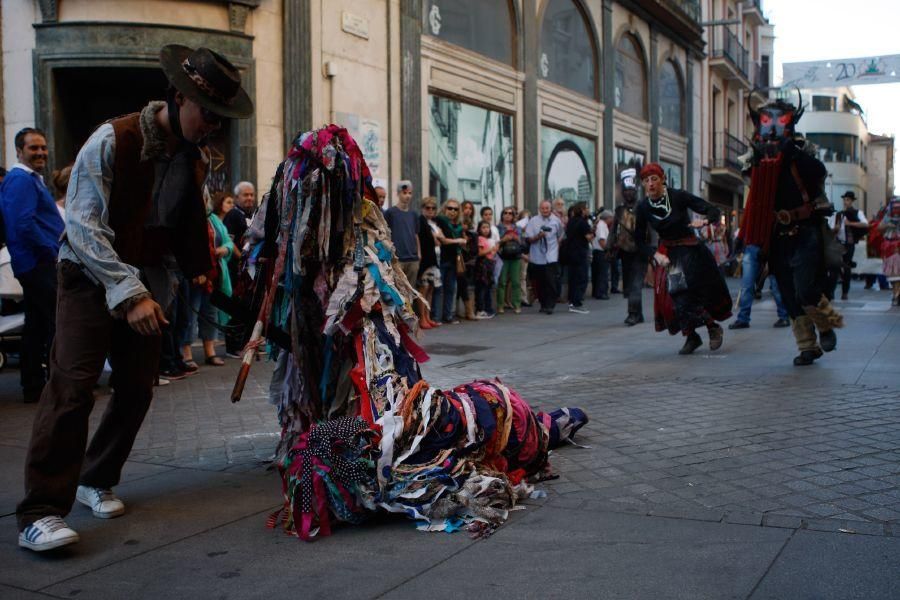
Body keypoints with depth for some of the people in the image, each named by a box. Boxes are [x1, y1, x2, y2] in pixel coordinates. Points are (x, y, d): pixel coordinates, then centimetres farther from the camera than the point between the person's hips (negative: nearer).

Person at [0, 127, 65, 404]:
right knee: (58, 324, -8)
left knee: (36, 326, 13)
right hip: (41, 264, -11)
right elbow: (24, 224, -23)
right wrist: (53, 250, -16)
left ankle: (33, 386, 19)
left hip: (36, 264, 11)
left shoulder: (32, 179, 21)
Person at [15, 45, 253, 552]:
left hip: (149, 282, 6)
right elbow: (84, 224, -20)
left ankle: (97, 480, 23)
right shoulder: (113, 140, -15)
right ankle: (41, 511, -13)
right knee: (73, 385, -16)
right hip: (92, 277, -6)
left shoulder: (195, 162, 5)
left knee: (137, 389, 3)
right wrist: (127, 291, -27)